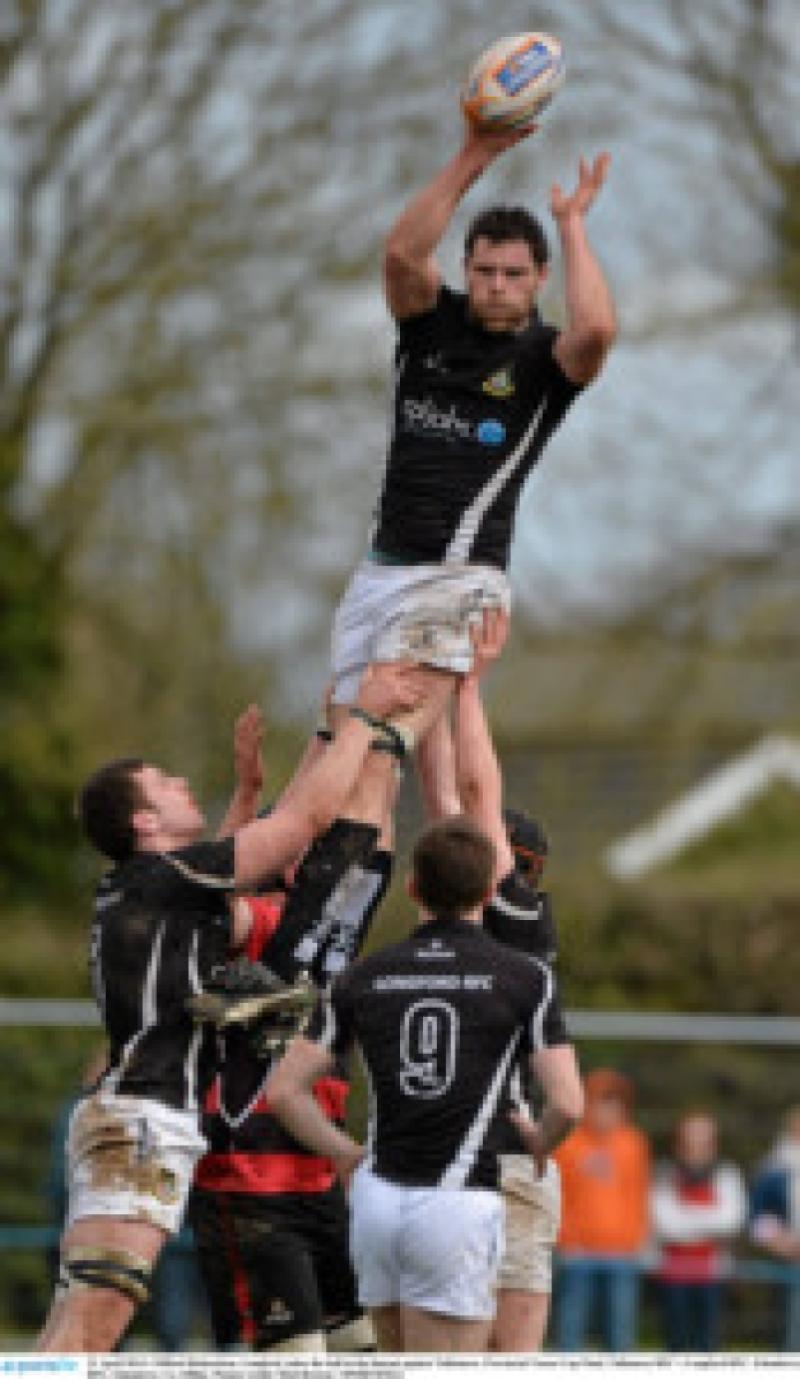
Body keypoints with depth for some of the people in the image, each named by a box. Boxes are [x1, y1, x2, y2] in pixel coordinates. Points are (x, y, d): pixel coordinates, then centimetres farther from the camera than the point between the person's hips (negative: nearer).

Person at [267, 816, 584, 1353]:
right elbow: (568, 1105, -9)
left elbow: (285, 1089, 5)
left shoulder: (366, 977, 8)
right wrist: (538, 1143, 13)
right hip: (459, 1205, -4)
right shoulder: (526, 980, -2)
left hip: (377, 1196, 4)